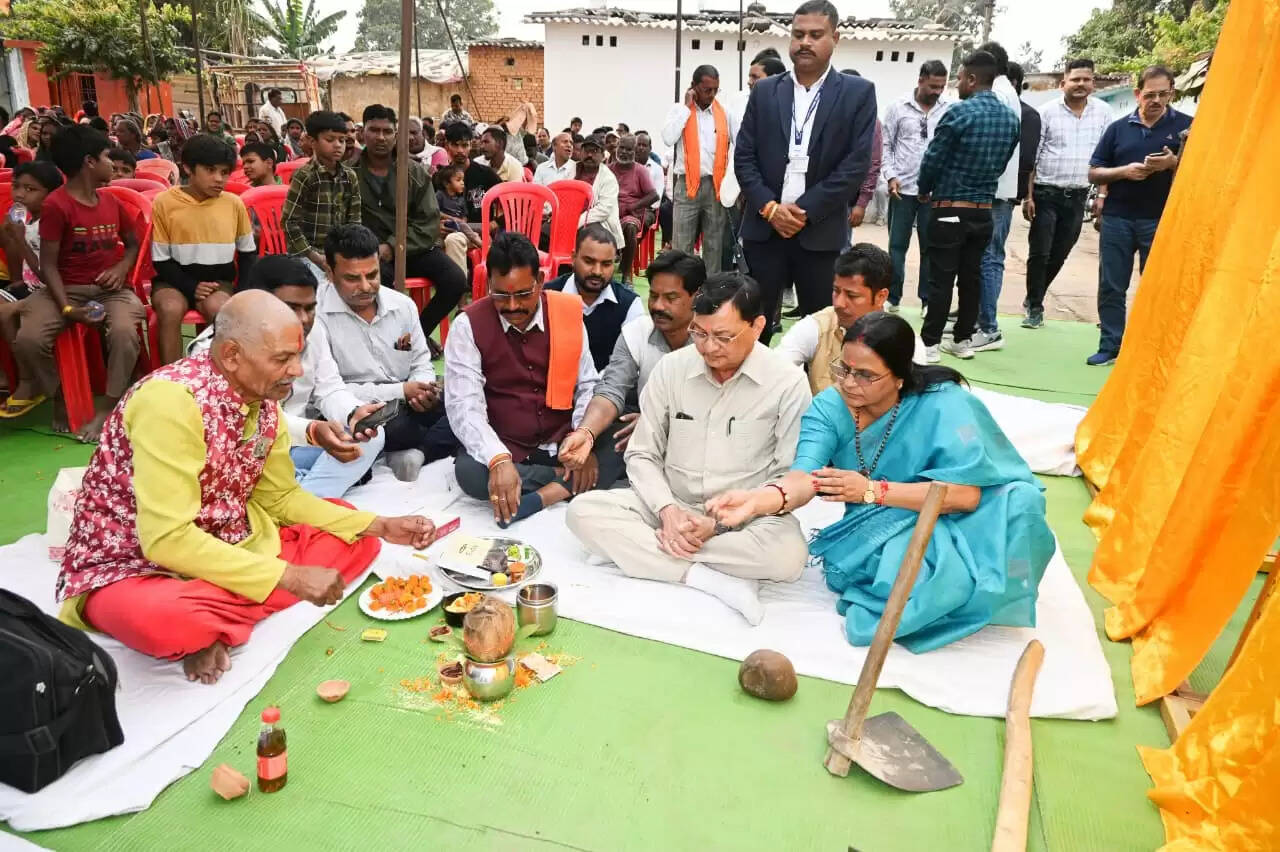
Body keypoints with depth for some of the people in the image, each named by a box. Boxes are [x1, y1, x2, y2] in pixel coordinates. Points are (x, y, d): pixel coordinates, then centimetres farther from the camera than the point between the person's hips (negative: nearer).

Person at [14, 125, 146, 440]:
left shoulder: (111, 202, 10)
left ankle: (106, 410, -19)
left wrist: (121, 268, 2)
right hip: (67, 289, -2)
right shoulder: (56, 205, -7)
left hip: (110, 288, 2)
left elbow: (133, 243, 25)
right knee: (27, 339, -28)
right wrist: (67, 308, -21)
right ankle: (60, 397, 2)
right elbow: (48, 264, -8)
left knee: (125, 332, -33)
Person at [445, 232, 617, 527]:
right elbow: (464, 406, -17)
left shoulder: (568, 312, -2)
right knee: (469, 471, -32)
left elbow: (588, 386, 2)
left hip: (563, 446, 2)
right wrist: (499, 460, -34)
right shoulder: (468, 326, -9)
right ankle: (566, 481, -13)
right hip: (504, 451, -1)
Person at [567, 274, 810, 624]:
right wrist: (667, 509, -16)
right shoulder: (671, 368, -2)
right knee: (584, 510, -20)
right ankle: (713, 579, -26)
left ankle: (637, 548, -22)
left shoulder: (788, 382, -9)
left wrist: (722, 522, -17)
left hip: (745, 519, -2)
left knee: (788, 554, -35)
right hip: (671, 507, 3)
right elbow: (642, 454, 3)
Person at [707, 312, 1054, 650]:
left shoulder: (944, 405, -18)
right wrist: (760, 499, -47)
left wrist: (871, 490, -29)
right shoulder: (829, 406, -11)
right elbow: (807, 476, -26)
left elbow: (966, 494, -25)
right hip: (881, 533, 0)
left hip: (949, 524, 0)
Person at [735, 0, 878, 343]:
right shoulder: (765, 91, 10)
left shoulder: (858, 92, 3)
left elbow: (857, 163, -5)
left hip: (820, 232, -1)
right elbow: (744, 157, 6)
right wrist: (769, 208, -9)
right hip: (764, 228, 2)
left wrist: (804, 211, -11)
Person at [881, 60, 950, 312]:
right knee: (897, 245, 5)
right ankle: (892, 298, 14)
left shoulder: (950, 110, 4)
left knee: (930, 247, 7)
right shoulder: (898, 107, 2)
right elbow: (886, 145, 5)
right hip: (903, 189, 0)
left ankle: (928, 300, 15)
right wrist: (891, 176, -6)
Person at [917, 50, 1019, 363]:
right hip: (983, 211, 6)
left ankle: (930, 343, 0)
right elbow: (1002, 162, 12)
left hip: (950, 210, -6)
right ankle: (963, 340, 17)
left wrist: (924, 190, 8)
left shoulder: (959, 112, -14)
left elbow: (933, 158, -10)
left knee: (941, 280, -3)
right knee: (971, 277, 11)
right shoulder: (1011, 118, 6)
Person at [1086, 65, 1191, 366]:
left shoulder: (1186, 126, 2)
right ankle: (1110, 347, 13)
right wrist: (1123, 171, -11)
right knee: (1111, 286, 4)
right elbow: (1094, 173, 7)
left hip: (1161, 220, -2)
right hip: (1117, 218, 2)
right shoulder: (1118, 128, 8)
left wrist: (1174, 163, -17)